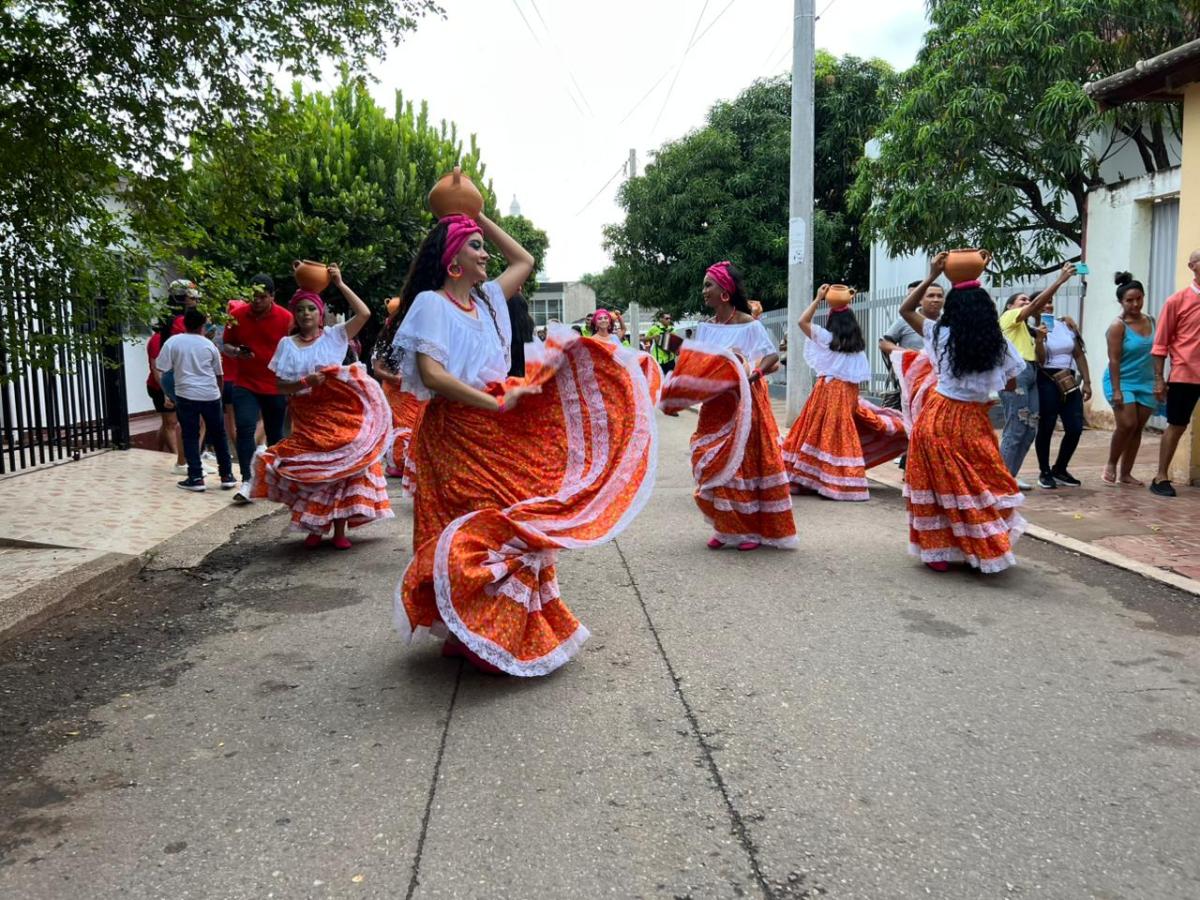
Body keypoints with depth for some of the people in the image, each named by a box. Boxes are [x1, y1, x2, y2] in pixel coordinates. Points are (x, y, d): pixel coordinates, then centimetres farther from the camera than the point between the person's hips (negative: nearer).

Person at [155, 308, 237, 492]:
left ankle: (196, 478, 3)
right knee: (219, 436, 11)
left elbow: (161, 369, -2)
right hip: (210, 395, 2)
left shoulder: (173, 342, 1)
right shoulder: (209, 345, 7)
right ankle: (227, 476, 14)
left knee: (190, 437, 5)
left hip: (186, 395, -2)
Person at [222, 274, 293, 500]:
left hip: (275, 387, 0)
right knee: (244, 429, -12)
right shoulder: (237, 315, -2)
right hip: (245, 385, 1)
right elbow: (227, 345, 9)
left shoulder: (286, 318, -7)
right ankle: (247, 481, -11)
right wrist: (236, 352, -15)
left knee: (275, 434, 12)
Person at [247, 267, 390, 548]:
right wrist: (305, 382, -16)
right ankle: (314, 527, 16)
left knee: (341, 467, -1)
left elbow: (364, 314, -10)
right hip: (307, 418, 1)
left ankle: (339, 530, 8)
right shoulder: (287, 344, 5)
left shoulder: (335, 335, 2)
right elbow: (280, 386, 2)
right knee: (311, 470, 2)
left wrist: (340, 284, -8)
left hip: (340, 415, -1)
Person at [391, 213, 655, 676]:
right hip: (458, 433, -7)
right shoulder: (431, 304, -6)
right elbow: (431, 374, -18)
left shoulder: (486, 299, 15)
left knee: (512, 523, 8)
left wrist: (481, 217, 23)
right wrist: (495, 403, -19)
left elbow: (524, 261, 30)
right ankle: (471, 634, 2)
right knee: (476, 526, -8)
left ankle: (512, 628, 20)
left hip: (501, 433, 8)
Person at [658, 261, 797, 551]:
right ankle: (726, 528, 19)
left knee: (745, 462, 0)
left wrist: (756, 371, -28)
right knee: (715, 466, 6)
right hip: (715, 405, 6)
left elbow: (772, 355, -12)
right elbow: (696, 364, 10)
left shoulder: (748, 324, -8)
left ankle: (754, 529, 12)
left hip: (744, 402, -5)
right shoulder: (705, 327, 9)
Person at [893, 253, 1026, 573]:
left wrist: (931, 277, 2)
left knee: (940, 484, 9)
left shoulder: (941, 335, -7)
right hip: (974, 421, 1)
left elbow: (905, 310, 5)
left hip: (938, 418, -1)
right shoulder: (998, 343, -4)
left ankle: (939, 551, 14)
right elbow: (1010, 385, 7)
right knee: (982, 483, 14)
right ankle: (987, 548, 19)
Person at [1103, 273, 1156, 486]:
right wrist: (1116, 390, -20)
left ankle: (1125, 473, 13)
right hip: (1123, 382, -6)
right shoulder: (1118, 326, -12)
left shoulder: (1150, 321, 7)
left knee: (1138, 428, 5)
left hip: (1146, 383, 6)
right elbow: (1114, 360, -15)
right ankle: (1111, 465, 7)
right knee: (1127, 424, -15)